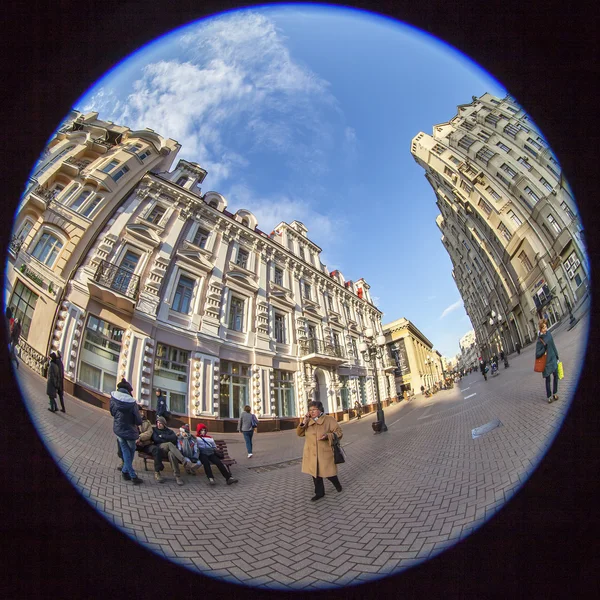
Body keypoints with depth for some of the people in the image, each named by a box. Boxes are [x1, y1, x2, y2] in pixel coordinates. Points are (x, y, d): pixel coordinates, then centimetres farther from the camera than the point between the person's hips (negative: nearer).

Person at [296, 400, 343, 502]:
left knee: (328, 472, 5)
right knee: (315, 473, 13)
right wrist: (304, 422, -14)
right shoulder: (308, 422, 3)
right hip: (312, 453, 4)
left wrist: (328, 436, -27)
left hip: (325, 453, -4)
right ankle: (319, 492, 35)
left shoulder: (329, 420, -10)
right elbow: (299, 433, 3)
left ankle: (337, 484, 38)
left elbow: (339, 433, -9)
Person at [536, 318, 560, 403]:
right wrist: (544, 348, -28)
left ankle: (554, 393, 31)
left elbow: (553, 346, 11)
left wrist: (557, 357, 16)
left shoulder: (549, 334, -3)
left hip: (553, 360, 5)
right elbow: (537, 355, -16)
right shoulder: (539, 340, -18)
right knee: (548, 380, 6)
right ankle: (549, 396, 20)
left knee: (556, 376, 13)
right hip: (546, 362, -5)